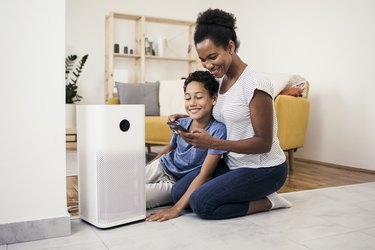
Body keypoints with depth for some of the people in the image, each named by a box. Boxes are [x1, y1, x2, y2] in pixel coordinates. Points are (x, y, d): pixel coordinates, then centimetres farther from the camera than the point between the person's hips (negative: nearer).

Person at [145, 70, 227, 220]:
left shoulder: (217, 130, -24)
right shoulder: (181, 123, -7)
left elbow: (205, 175, -25)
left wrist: (176, 209, -31)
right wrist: (145, 168, 13)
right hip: (160, 167, 5)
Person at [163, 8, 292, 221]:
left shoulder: (255, 84, -21)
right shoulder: (221, 81, 3)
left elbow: (263, 143, -21)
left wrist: (213, 143, -30)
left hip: (264, 169, -8)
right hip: (233, 163, 9)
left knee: (201, 203, -20)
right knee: (178, 193, 1)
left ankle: (267, 201, -2)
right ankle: (254, 195, 8)